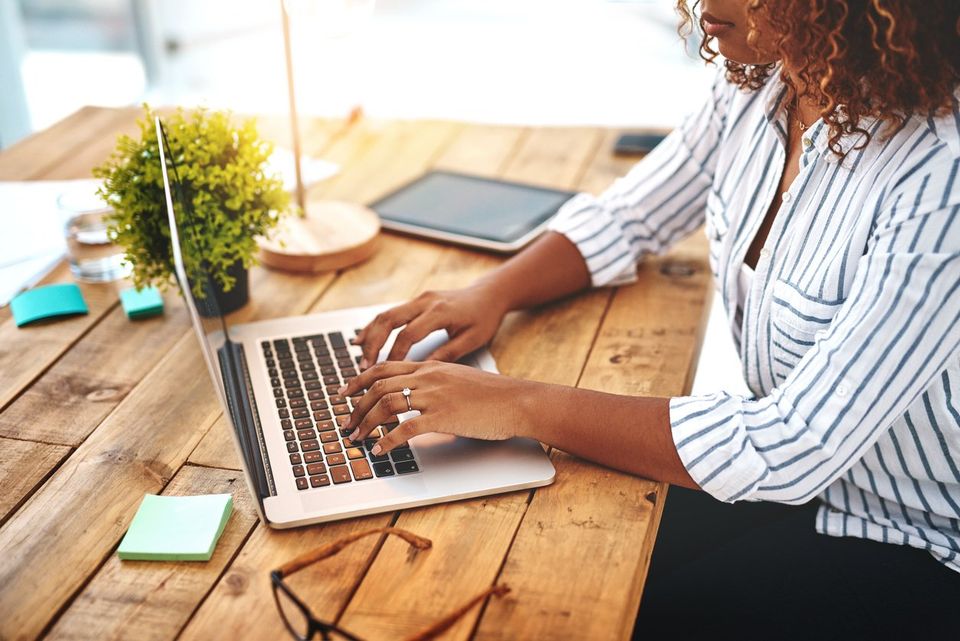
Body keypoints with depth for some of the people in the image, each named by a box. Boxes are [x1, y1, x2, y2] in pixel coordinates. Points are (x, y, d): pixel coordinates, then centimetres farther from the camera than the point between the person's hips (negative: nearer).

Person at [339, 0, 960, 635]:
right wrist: (491, 293, -12)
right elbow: (623, 220, 6)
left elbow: (795, 450, -34)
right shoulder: (756, 88, -7)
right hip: (785, 461, 6)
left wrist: (523, 405, -34)